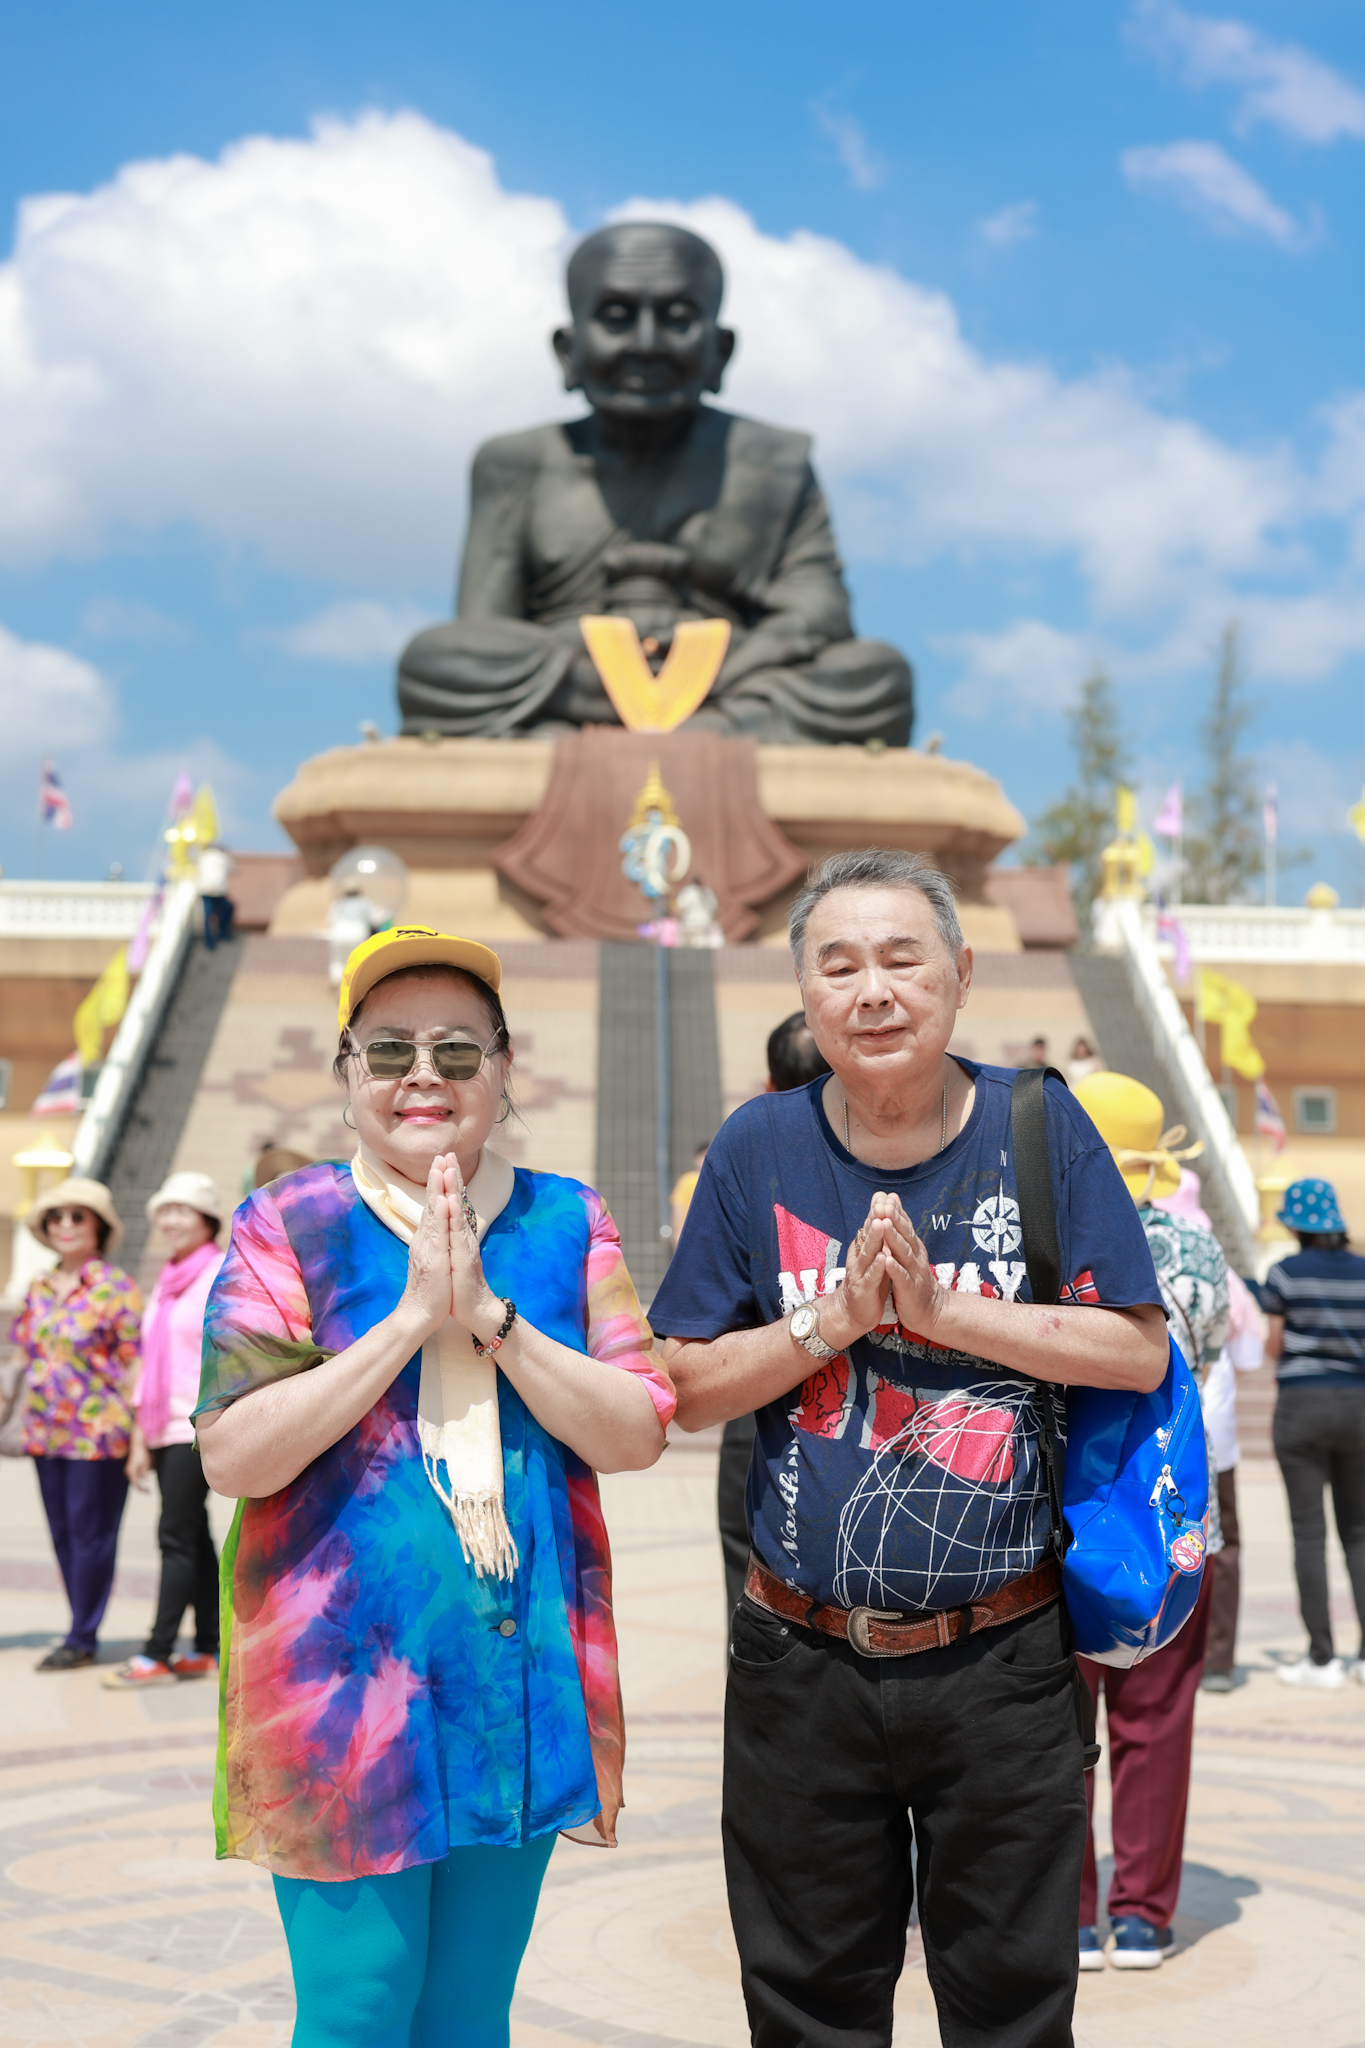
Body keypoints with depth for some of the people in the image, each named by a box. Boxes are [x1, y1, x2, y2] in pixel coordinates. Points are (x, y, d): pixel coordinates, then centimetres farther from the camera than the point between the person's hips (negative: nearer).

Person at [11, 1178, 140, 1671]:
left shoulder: (116, 1287, -5)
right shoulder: (39, 1289, 12)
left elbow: (133, 1362, -7)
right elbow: (29, 1353, 19)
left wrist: (133, 1430, -11)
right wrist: (30, 1420, 14)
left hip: (97, 1431, -6)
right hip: (46, 1431, 6)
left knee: (90, 1533, -3)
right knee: (62, 1533, 8)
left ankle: (81, 1639, 4)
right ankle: (83, 1633, 17)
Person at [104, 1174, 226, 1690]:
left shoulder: (223, 1276, -6)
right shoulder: (165, 1284, 17)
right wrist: (139, 1437, 15)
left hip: (201, 1428, -8)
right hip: (164, 1428, 8)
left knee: (176, 1536, -9)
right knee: (194, 1537, 9)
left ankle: (157, 1655, -8)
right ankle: (209, 1648, 14)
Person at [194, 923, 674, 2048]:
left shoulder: (566, 1222, 5)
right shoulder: (290, 1224, -3)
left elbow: (639, 1433, -3)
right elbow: (232, 1455, -12)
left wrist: (491, 1316, -15)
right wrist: (411, 1315, -17)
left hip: (526, 1687, 3)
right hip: (343, 1688, -3)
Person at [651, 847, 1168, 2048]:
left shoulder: (1040, 1128, -4)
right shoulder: (759, 1148, -2)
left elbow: (1140, 1353, -8)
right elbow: (688, 1389, -1)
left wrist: (940, 1309, -17)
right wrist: (836, 1318, -16)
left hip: (1002, 1664, -1)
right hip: (803, 1665, 1)